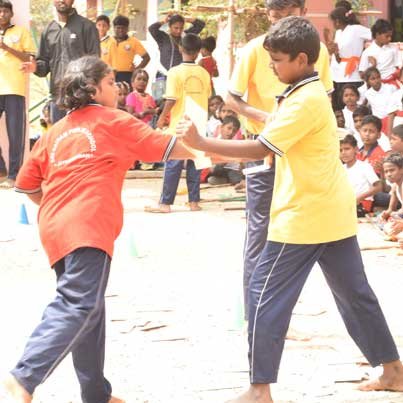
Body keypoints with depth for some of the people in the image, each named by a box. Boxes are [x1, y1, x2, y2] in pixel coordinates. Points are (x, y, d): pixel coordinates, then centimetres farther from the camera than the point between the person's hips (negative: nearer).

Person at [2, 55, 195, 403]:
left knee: (89, 309, 16)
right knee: (79, 306, -17)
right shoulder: (113, 121, 6)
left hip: (55, 230, 8)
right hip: (89, 229, -8)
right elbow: (165, 147, 10)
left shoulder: (56, 132, 22)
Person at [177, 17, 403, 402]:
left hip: (303, 218, -10)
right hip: (333, 213, 10)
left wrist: (200, 143, -22)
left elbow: (260, 148, -23)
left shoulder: (305, 100, -18)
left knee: (265, 297, -5)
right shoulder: (313, 93, 12)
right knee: (354, 293, 16)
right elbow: (280, 133, 17)